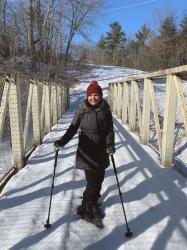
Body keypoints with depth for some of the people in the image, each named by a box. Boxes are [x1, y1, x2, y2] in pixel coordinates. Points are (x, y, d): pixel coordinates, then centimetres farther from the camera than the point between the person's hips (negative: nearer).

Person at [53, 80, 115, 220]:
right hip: (87, 151, -3)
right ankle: (86, 207, 21)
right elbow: (73, 128, -5)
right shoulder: (82, 110, -5)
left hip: (101, 151, 3)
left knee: (99, 179, 12)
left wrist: (110, 144, -18)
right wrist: (62, 141, -18)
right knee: (92, 181, -2)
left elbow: (110, 130, -1)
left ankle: (93, 203, 35)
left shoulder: (105, 110, 0)